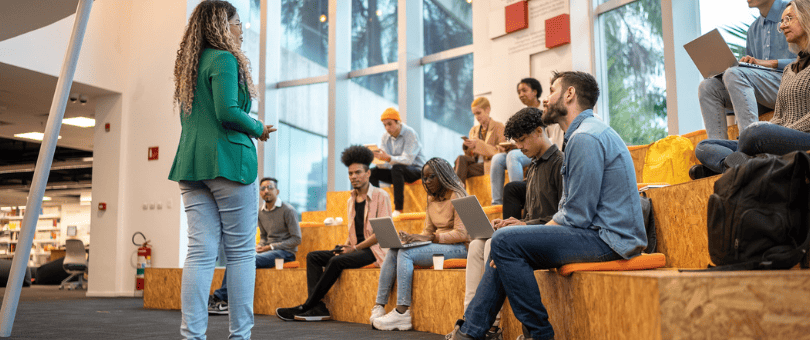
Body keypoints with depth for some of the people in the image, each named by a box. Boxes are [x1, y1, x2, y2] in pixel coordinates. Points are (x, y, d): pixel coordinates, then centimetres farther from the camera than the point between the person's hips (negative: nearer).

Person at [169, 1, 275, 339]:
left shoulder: (189, 64, 20)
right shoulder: (224, 59, -6)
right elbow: (227, 112, -17)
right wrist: (259, 129, -2)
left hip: (191, 163, 8)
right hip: (228, 161, -8)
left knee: (200, 250, 3)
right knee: (241, 251, -2)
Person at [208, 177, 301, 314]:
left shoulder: (288, 210, -8)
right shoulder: (261, 213, 13)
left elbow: (297, 239, -10)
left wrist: (271, 247, -15)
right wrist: (259, 246, -1)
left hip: (285, 252, -7)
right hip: (269, 251, 7)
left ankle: (220, 297, -26)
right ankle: (224, 302, -26)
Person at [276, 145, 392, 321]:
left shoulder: (381, 196, -5)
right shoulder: (351, 201, 18)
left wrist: (356, 248, -15)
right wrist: (345, 246, 2)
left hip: (372, 249, -8)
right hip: (355, 249, 8)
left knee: (336, 261, -30)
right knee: (313, 257, -6)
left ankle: (306, 307, -20)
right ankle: (318, 308, -20)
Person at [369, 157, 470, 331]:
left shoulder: (456, 196, -9)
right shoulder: (431, 200, 15)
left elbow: (461, 234, -18)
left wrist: (429, 238, -23)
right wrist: (411, 237, -6)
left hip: (458, 248, -8)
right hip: (437, 245, 8)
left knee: (405, 253, -26)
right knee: (393, 252, -13)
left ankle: (402, 312, -26)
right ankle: (379, 307, -16)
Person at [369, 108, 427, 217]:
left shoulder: (409, 133, -16)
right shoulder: (386, 136, 3)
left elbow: (408, 159, -29)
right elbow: (385, 165, -3)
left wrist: (389, 158, -44)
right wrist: (379, 159, -27)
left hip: (416, 171, -6)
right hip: (397, 172, 7)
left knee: (397, 168, -36)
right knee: (372, 172, -13)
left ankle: (398, 208, -33)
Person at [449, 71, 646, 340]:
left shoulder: (585, 138, -16)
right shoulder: (582, 133, 19)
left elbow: (577, 216, -21)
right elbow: (569, 208, 19)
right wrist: (531, 230, 6)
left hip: (606, 239, -11)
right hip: (598, 233, 11)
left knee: (506, 241, -20)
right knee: (506, 247, 10)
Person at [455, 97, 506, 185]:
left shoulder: (498, 127, 5)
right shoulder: (474, 130, 21)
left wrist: (478, 144, -17)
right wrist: (467, 147, -7)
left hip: (490, 164, -5)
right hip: (476, 162, 5)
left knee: (462, 170, -29)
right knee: (461, 158, -29)